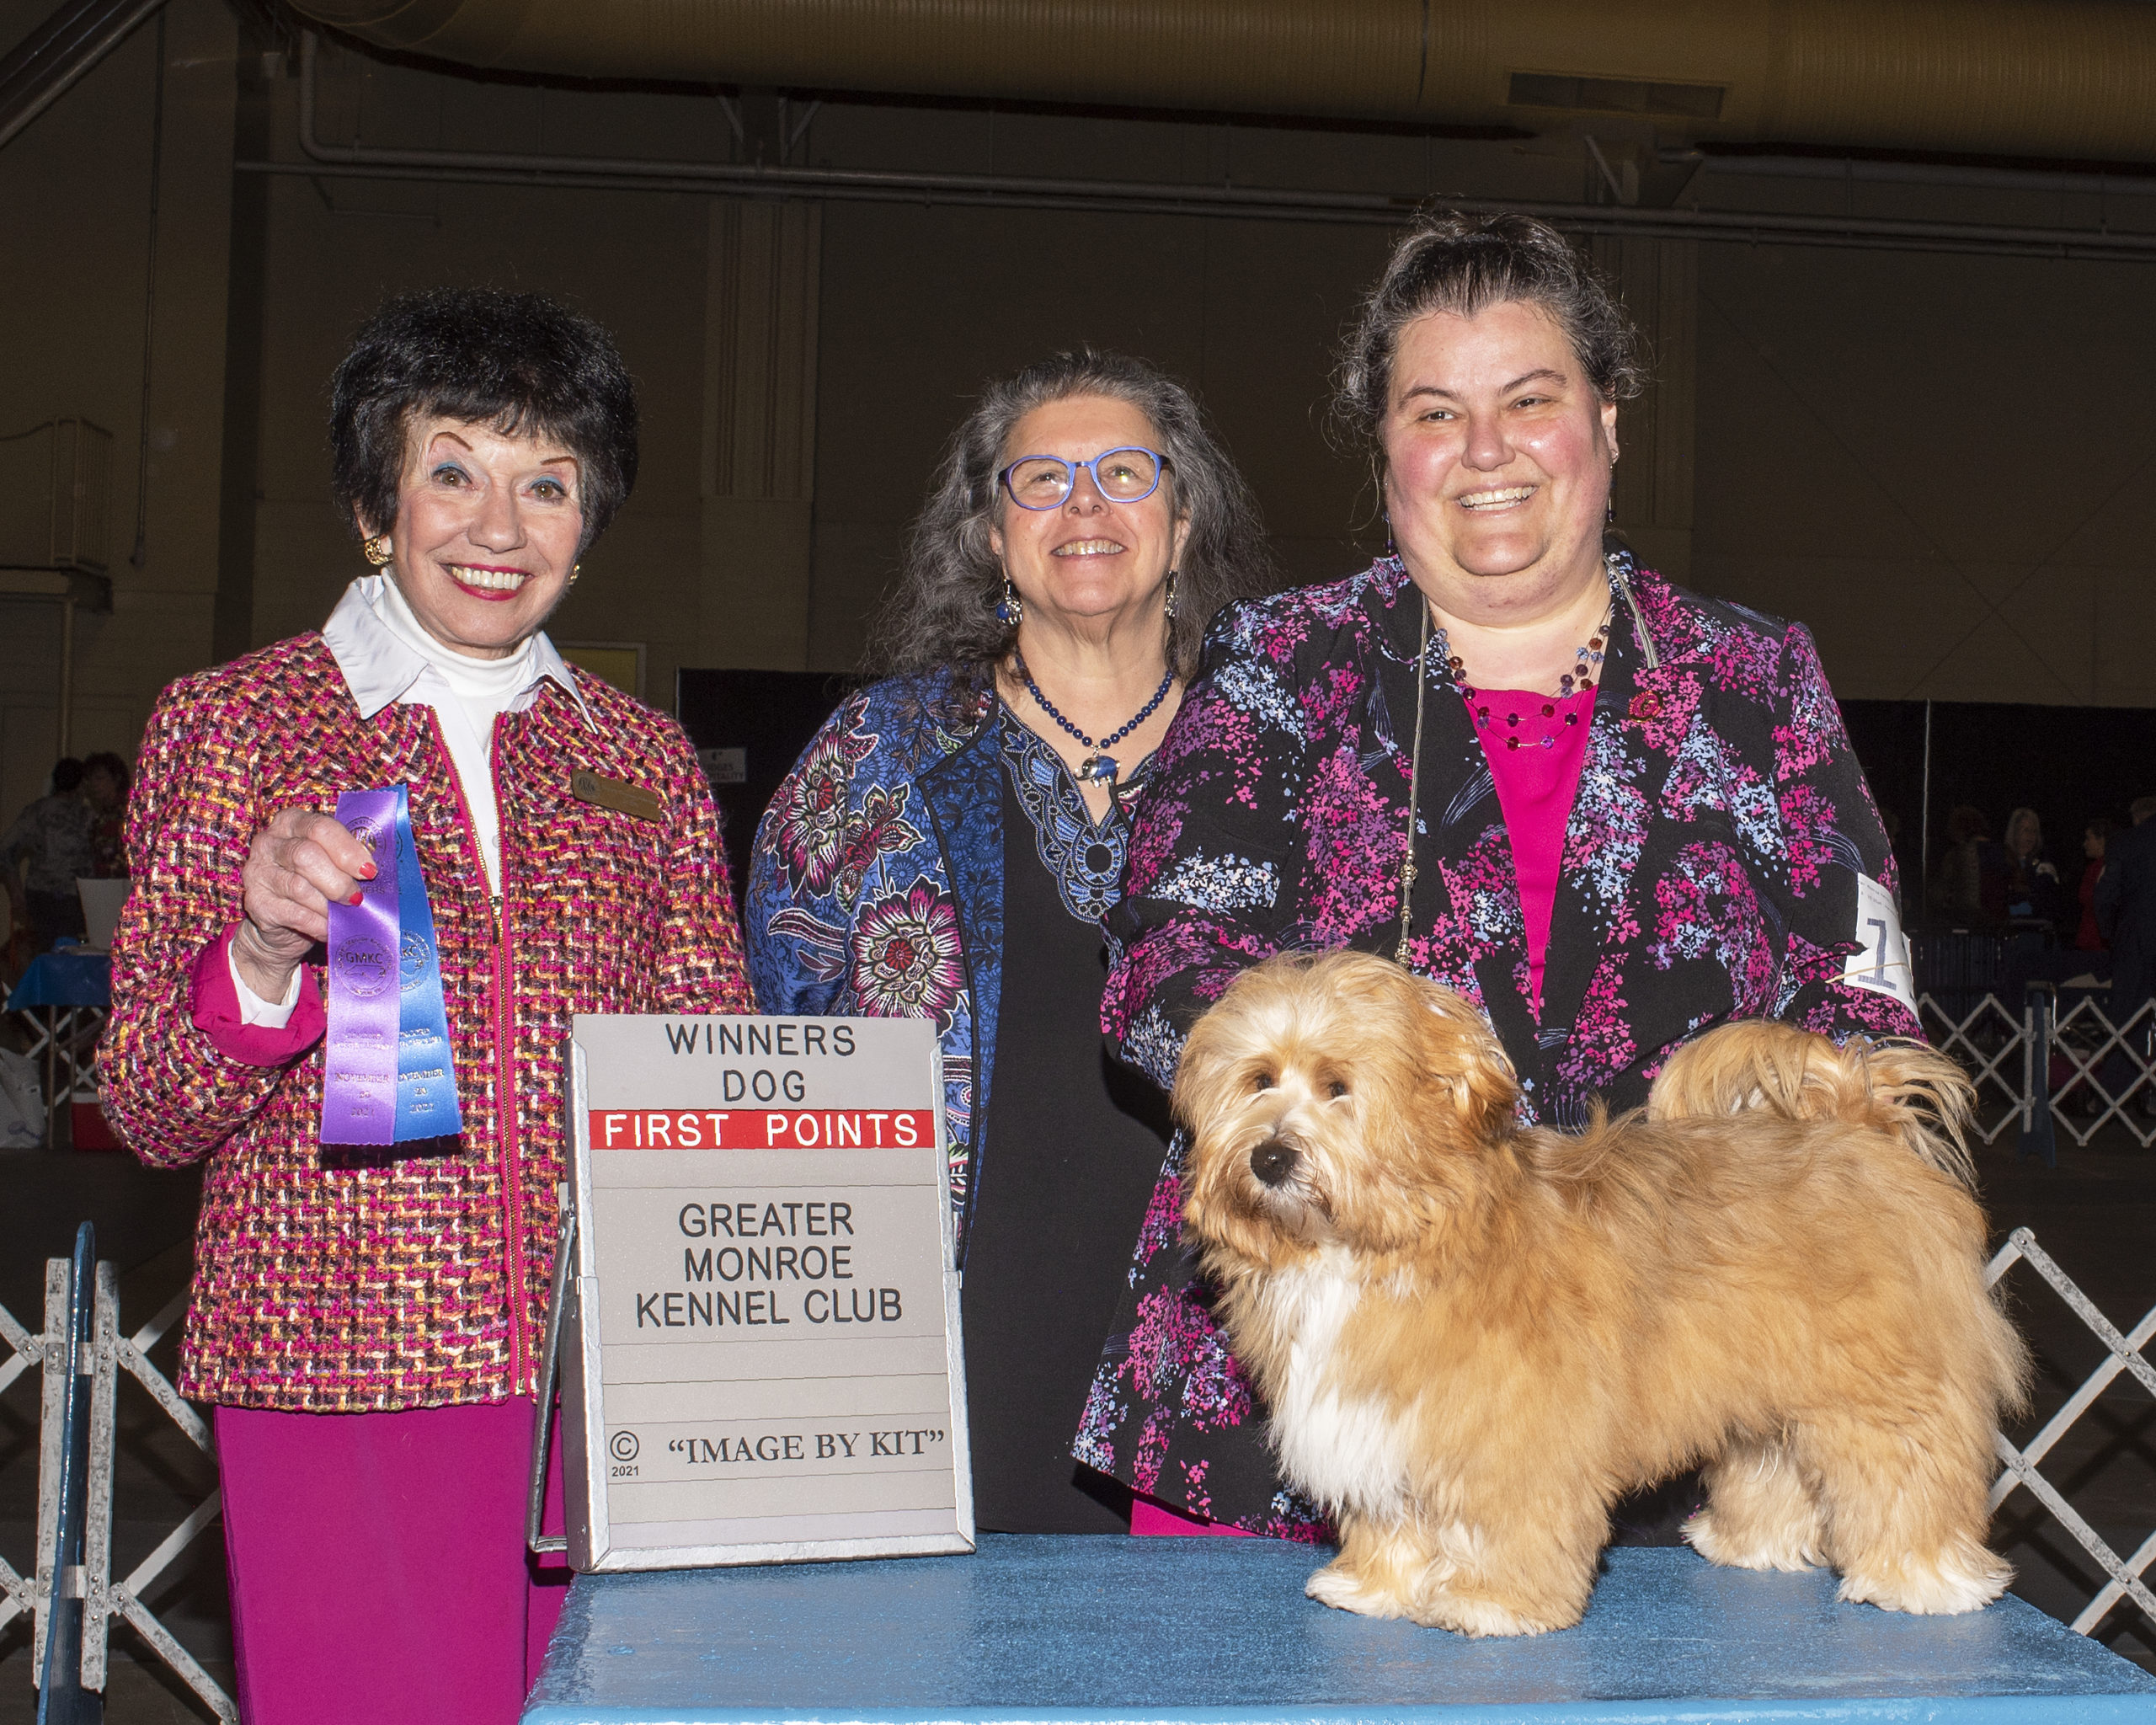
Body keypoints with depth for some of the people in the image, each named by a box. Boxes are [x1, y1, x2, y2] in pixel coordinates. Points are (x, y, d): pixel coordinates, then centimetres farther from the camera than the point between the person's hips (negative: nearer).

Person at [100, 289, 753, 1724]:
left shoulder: (646, 757, 12)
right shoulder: (231, 724, 3)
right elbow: (151, 1115, 0)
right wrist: (264, 952, -19)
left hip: (607, 1382, 3)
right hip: (339, 1380, -2)